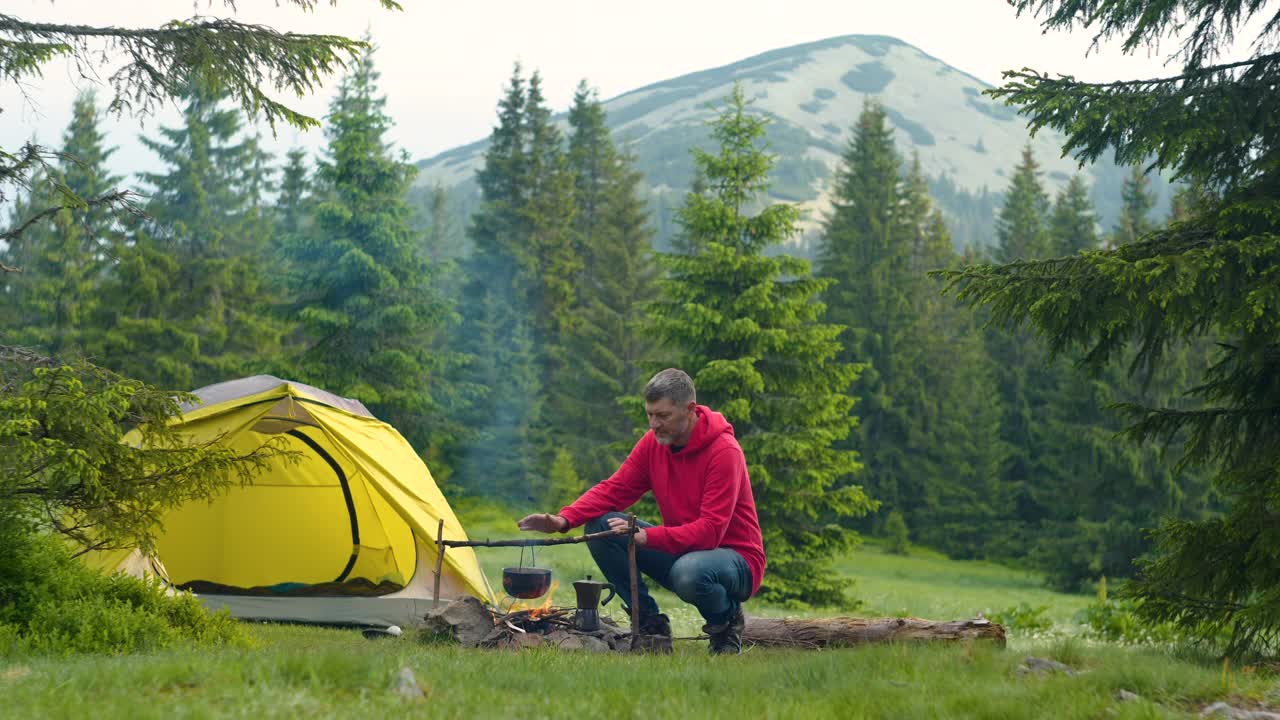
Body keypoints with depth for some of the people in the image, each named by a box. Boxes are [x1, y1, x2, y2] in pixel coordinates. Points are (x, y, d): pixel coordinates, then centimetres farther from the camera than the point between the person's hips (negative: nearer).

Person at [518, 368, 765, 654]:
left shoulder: (724, 451, -22)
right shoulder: (654, 441, -2)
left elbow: (710, 531, -27)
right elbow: (613, 489, -1)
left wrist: (646, 537, -36)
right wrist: (563, 519, -18)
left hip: (735, 559, -6)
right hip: (680, 552, 7)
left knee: (689, 572, -41)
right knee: (600, 527, -10)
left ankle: (726, 619, -5)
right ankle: (649, 620, 1)